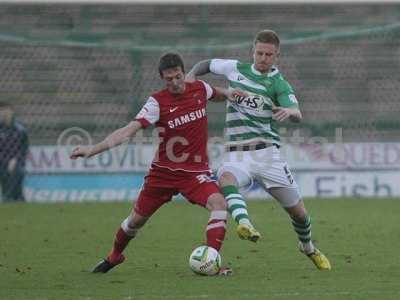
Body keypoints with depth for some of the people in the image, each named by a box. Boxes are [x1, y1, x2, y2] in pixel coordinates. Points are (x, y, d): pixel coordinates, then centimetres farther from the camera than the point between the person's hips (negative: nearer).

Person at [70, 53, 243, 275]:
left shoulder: (200, 89, -3)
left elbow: (216, 94, 24)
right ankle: (114, 257, 39)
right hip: (164, 171, -1)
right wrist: (92, 150, -33)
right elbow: (129, 131, -22)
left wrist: (228, 94, -1)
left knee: (219, 203, -26)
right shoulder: (158, 102, -14)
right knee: (137, 218, 10)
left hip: (195, 171, 1)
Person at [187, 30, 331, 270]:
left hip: (267, 153, -1)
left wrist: (289, 112, -44)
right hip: (236, 154, 1)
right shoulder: (236, 69, 8)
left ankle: (309, 248, 36)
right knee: (226, 179, -36)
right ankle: (245, 224, -58)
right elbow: (207, 64, 26)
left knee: (298, 211, 6)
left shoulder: (279, 84, -2)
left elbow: (297, 114, -19)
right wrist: (191, 75, 5)